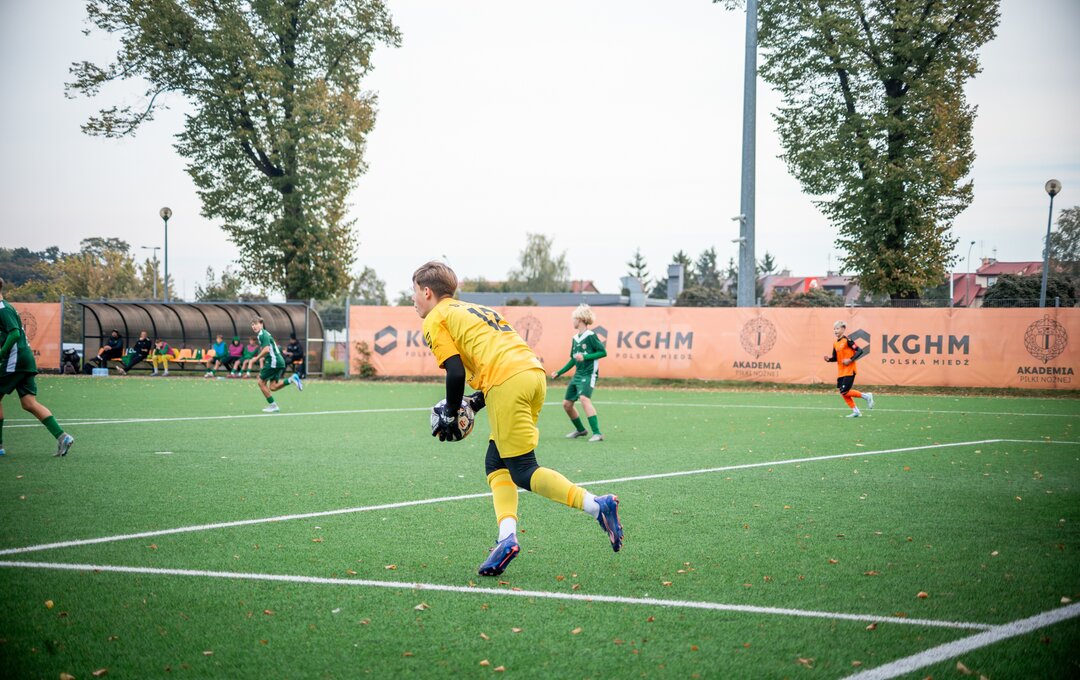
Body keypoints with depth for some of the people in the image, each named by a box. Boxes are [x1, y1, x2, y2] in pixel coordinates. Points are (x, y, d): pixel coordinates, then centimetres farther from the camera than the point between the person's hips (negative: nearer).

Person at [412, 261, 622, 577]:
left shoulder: (435, 319, 7)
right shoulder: (474, 310, 32)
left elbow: (456, 372, -4)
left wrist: (451, 415, 8)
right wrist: (477, 402, 25)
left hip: (507, 383, -9)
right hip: (535, 371, 9)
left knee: (524, 473, -4)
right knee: (495, 464, 16)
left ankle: (597, 506, -17)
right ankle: (507, 536, 1)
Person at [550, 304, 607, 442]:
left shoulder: (590, 336, -10)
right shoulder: (575, 338, 13)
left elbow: (603, 352, -12)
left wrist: (585, 357, -21)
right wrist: (559, 373, 21)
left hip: (589, 374, -9)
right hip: (577, 375, 9)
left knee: (584, 399, -29)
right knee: (567, 403, 9)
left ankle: (597, 433, -31)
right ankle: (580, 430, 30)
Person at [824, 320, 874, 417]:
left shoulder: (847, 340, -11)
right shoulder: (835, 344, 11)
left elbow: (860, 351, -14)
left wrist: (850, 360, -20)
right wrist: (829, 358, -4)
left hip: (849, 371, -8)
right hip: (841, 372, 8)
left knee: (844, 392, -14)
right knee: (843, 393, 4)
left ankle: (866, 396, 2)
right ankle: (855, 411, 14)